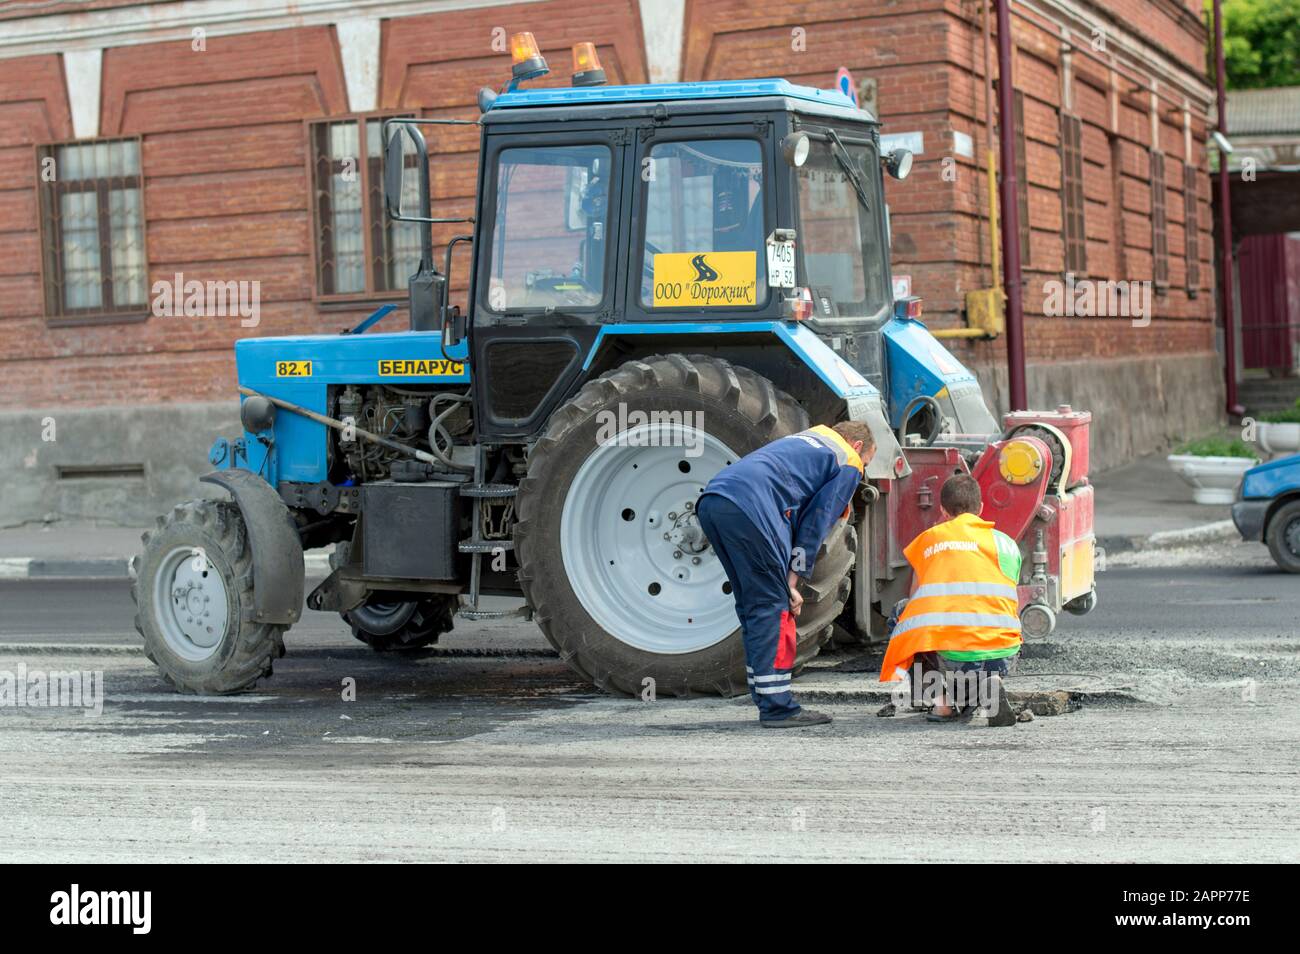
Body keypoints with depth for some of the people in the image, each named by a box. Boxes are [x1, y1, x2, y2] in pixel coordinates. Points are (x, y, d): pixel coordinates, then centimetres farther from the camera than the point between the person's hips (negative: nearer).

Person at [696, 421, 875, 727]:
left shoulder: (805, 440, 36)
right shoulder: (849, 464, 13)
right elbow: (815, 523, 6)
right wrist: (792, 582, 7)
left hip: (711, 500, 8)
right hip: (749, 506, -8)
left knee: (752, 604, 15)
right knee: (772, 606, -2)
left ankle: (769, 701, 20)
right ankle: (777, 708, -2)